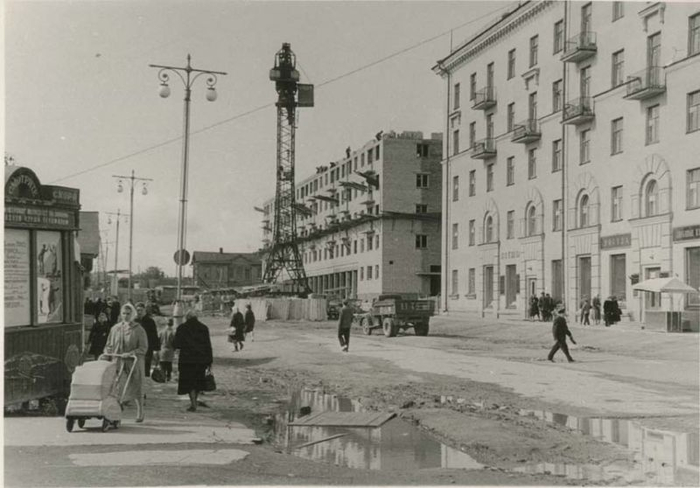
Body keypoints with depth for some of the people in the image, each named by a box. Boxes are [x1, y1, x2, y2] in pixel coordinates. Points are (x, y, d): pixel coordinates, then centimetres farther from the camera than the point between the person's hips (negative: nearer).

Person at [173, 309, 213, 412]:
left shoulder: (182, 328, -4)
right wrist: (210, 361, 6)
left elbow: (176, 344, -6)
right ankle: (194, 401, 25)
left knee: (189, 381, 2)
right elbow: (208, 346, 3)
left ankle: (193, 404, -7)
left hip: (187, 359, -3)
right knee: (198, 381, 16)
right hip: (201, 359, 3)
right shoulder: (204, 328, 4)